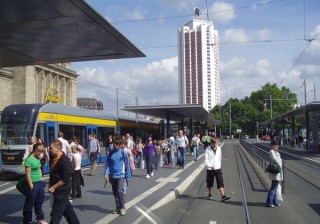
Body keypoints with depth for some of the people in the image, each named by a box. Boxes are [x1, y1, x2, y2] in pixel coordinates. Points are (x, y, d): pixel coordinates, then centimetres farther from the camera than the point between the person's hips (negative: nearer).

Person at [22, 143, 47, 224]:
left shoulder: (37, 159, 8)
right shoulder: (29, 160, -17)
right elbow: (27, 174, -18)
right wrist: (31, 186, -18)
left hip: (39, 183, 8)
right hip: (33, 184, -8)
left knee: (39, 202, 19)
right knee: (29, 204, 6)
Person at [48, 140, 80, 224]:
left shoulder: (65, 161, -22)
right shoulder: (53, 158, 4)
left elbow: (65, 179, -23)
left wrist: (53, 187, -20)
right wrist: (50, 185, 13)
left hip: (62, 191, -9)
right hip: (58, 190, 9)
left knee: (56, 214, -2)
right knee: (67, 209, 20)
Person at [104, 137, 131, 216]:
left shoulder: (123, 153, -5)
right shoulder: (110, 153, 3)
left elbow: (127, 165, -1)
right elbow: (107, 164, 5)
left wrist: (128, 176, -1)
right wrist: (106, 174, -9)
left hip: (121, 175, -4)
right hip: (112, 176, 4)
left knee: (119, 191, -16)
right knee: (115, 193, 11)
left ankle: (122, 208, 0)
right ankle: (118, 208, 25)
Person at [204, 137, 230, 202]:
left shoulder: (219, 148, 3)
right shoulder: (208, 149, -8)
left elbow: (220, 157, 13)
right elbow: (206, 160, -9)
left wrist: (219, 165, 8)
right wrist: (211, 166, -19)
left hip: (218, 168, 2)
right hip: (210, 169, -2)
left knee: (220, 182, -7)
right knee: (209, 183, 12)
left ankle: (223, 196, -10)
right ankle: (209, 194, 31)